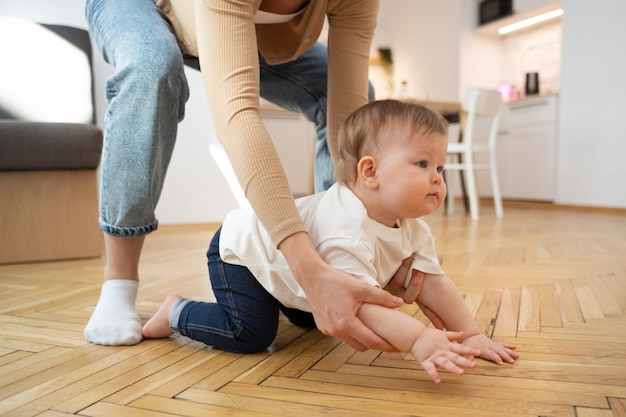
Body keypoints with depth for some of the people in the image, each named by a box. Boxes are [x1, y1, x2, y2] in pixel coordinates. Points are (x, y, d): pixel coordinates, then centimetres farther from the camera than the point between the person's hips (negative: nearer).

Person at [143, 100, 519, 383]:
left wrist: (471, 334, -20)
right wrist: (420, 341, -55)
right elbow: (358, 300, -48)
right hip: (240, 247, -8)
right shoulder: (346, 229, -43)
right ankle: (177, 312, 4)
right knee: (251, 335, -17)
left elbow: (433, 282, -13)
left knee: (313, 319, 19)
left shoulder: (411, 227, -14)